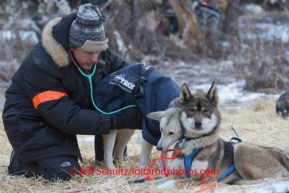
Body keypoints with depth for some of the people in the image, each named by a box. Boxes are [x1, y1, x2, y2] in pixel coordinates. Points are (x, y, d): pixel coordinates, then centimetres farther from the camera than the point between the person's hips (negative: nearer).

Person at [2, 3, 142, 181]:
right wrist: (120, 119, -37)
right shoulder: (42, 65, -33)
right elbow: (68, 118, -34)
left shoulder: (97, 51, -12)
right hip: (31, 123, -7)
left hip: (61, 118, 7)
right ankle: (20, 161, 4)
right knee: (64, 171, -26)